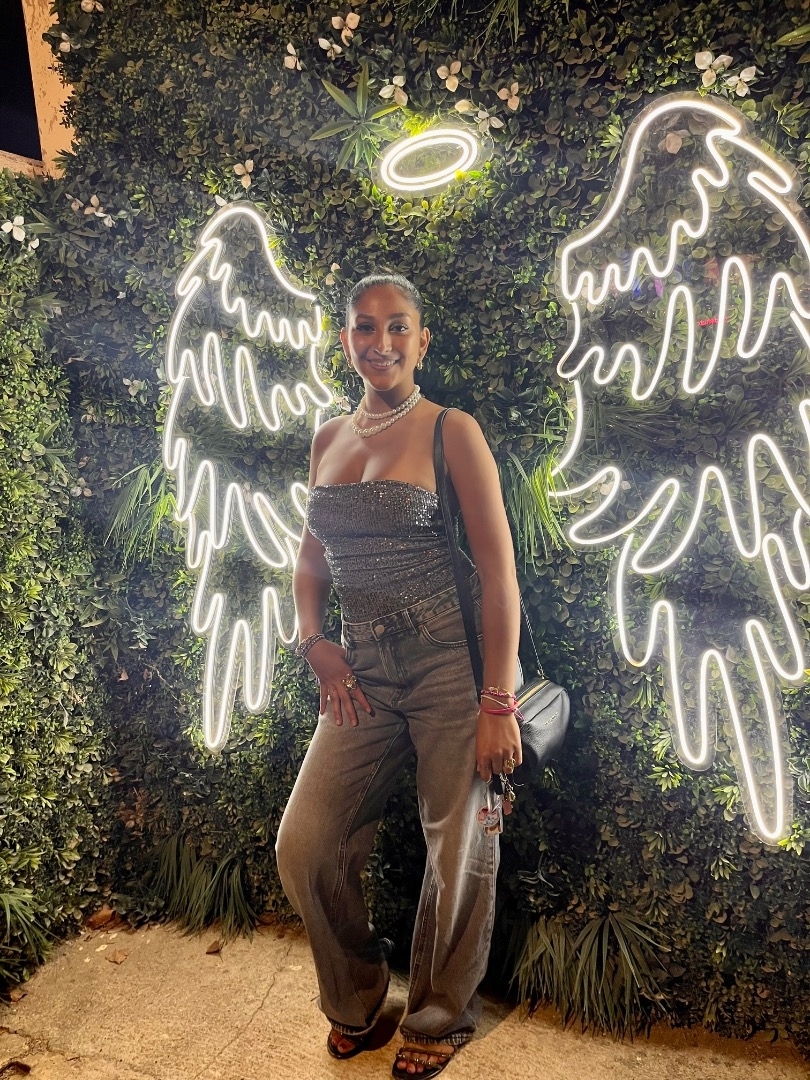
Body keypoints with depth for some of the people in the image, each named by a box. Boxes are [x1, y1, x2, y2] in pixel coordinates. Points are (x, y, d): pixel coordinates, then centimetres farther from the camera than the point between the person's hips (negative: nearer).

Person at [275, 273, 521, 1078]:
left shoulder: (451, 433, -6)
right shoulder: (327, 438, 10)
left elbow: (498, 570, -10)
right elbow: (312, 557, 19)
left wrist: (499, 702, -13)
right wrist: (312, 639, 1)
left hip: (450, 663, -4)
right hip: (363, 670, 5)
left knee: (457, 853, 8)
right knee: (302, 846, 5)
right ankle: (354, 995, 35)